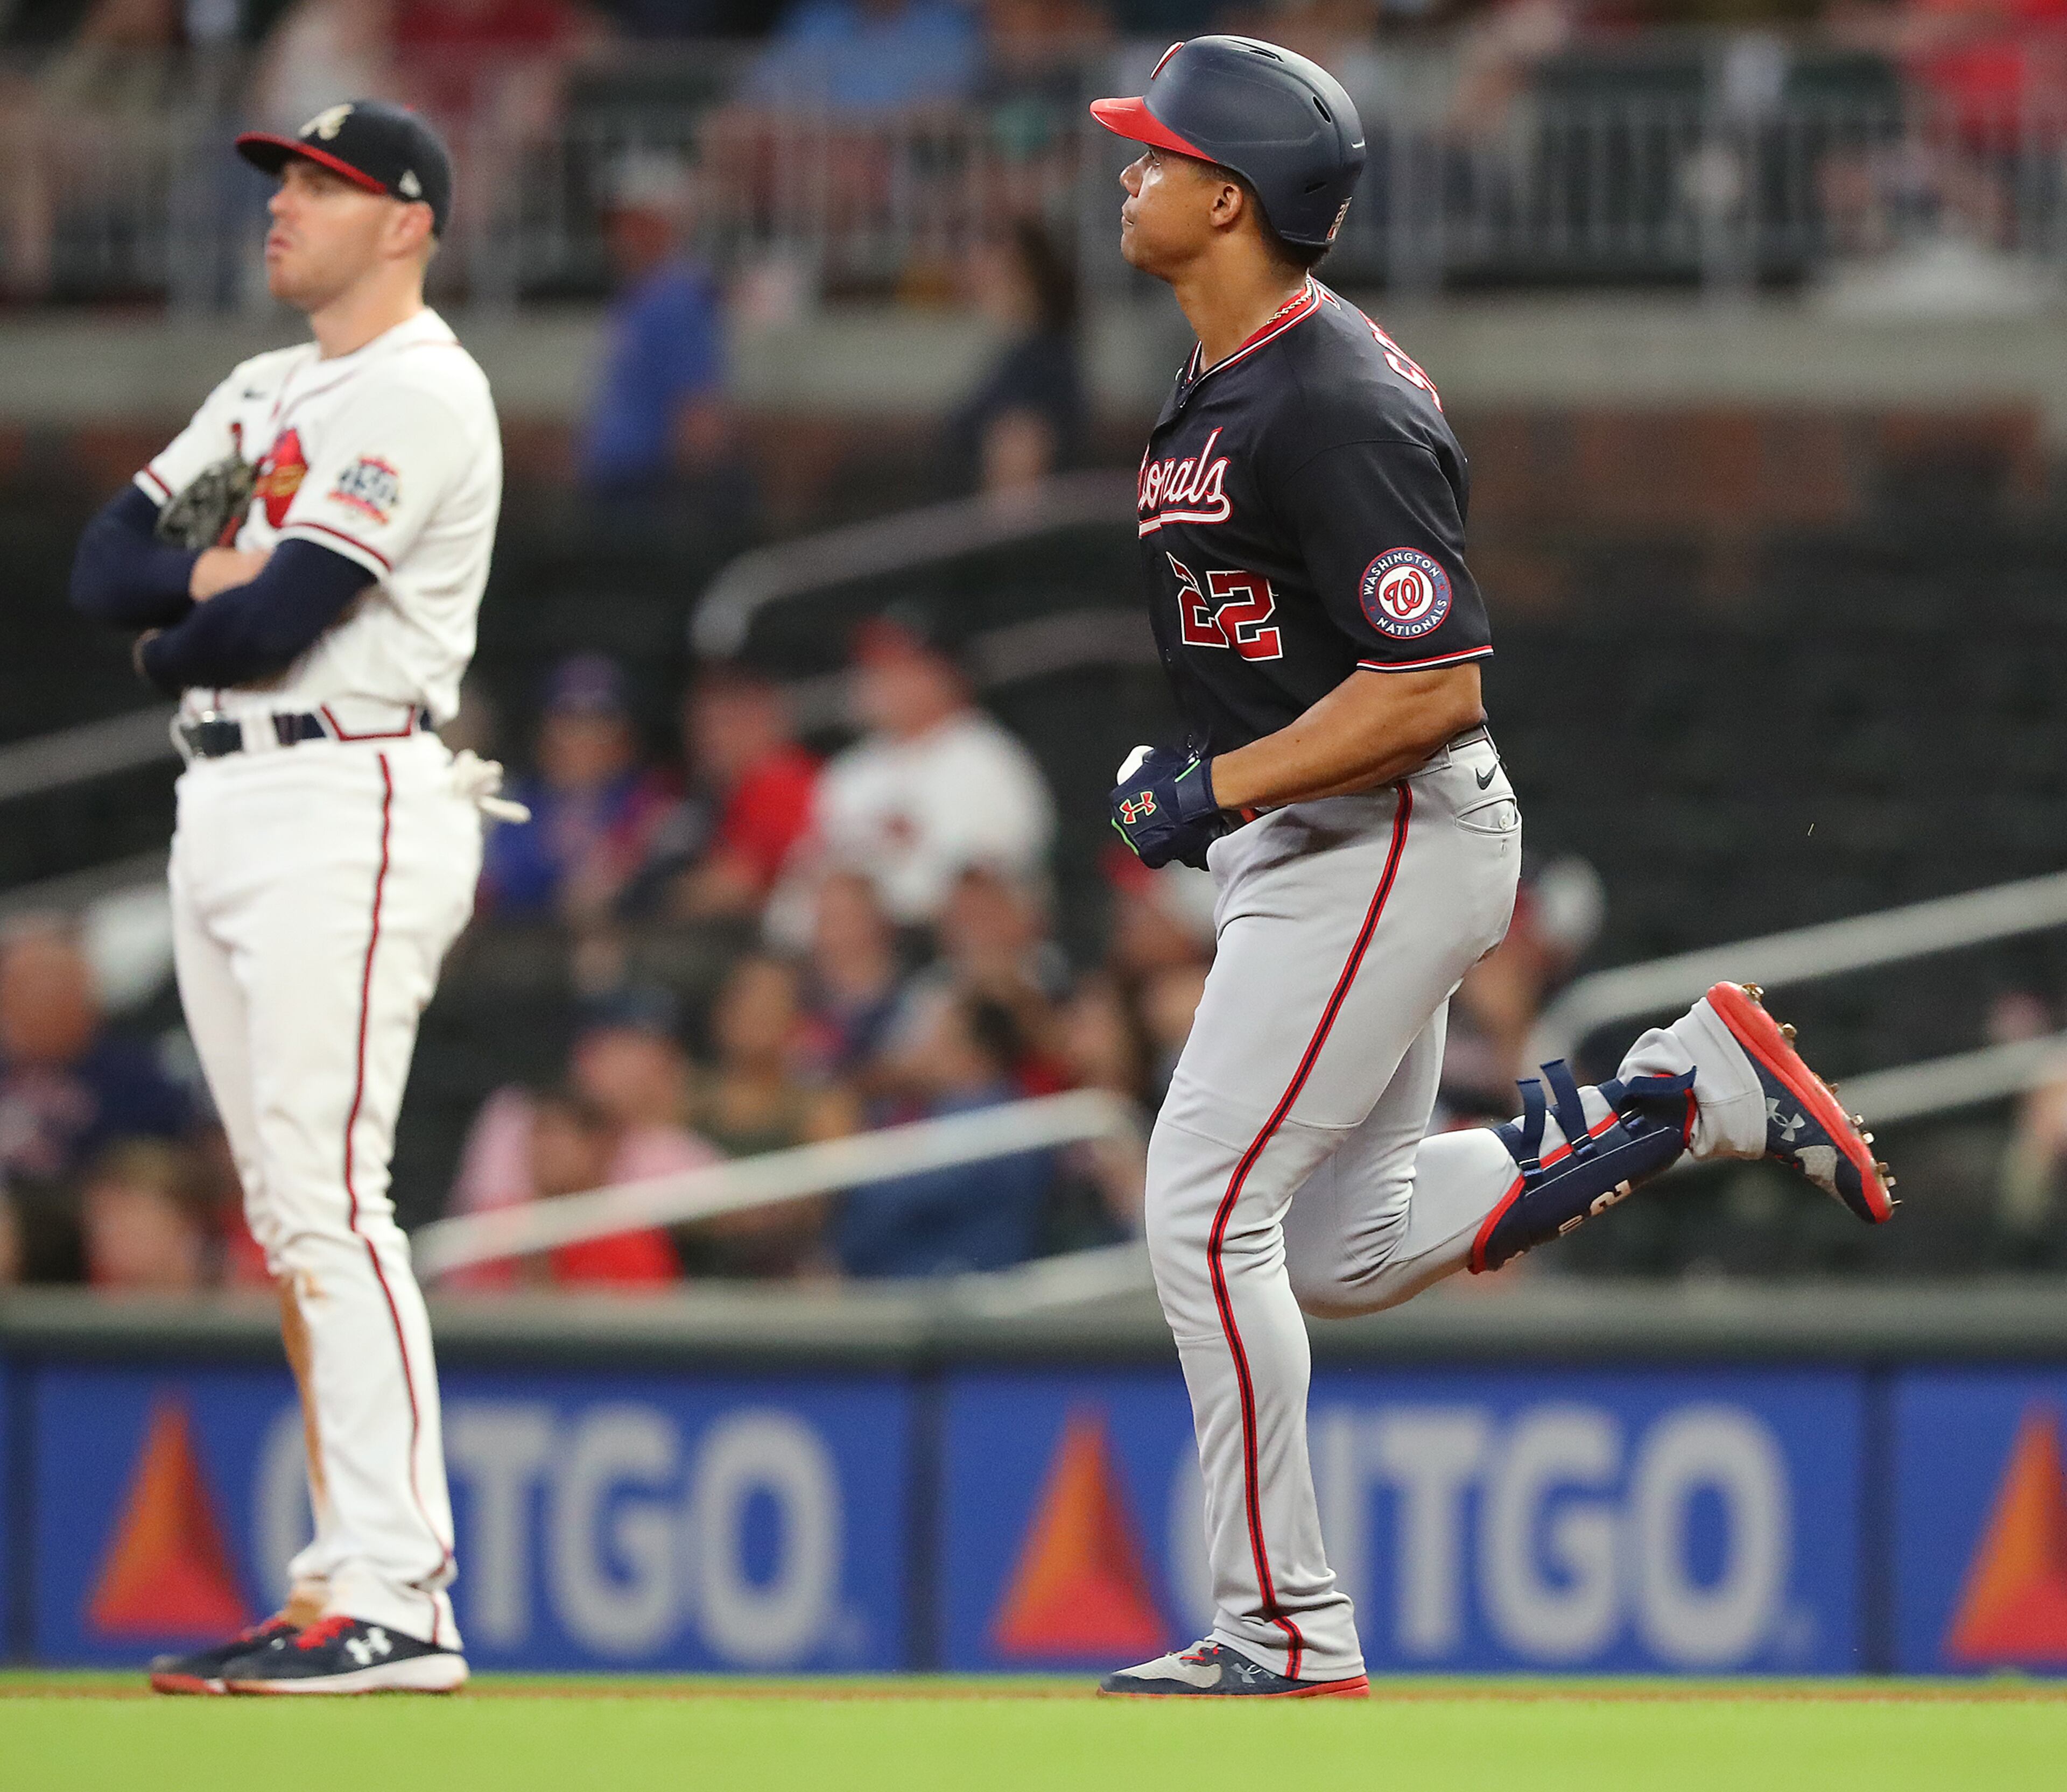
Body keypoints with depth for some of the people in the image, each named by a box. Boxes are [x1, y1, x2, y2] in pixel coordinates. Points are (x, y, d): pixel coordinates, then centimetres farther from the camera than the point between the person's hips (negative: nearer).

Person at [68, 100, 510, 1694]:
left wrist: (173, 643, 1)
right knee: (290, 1217, 9)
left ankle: (397, 1605, -19)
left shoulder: (419, 397, -9)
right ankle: (342, 1582, 11)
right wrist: (225, 572, -8)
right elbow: (104, 567, 10)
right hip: (226, 808, 10)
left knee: (331, 1202, -15)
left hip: (347, 807, -10)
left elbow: (274, 622, -19)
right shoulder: (265, 396, 20)